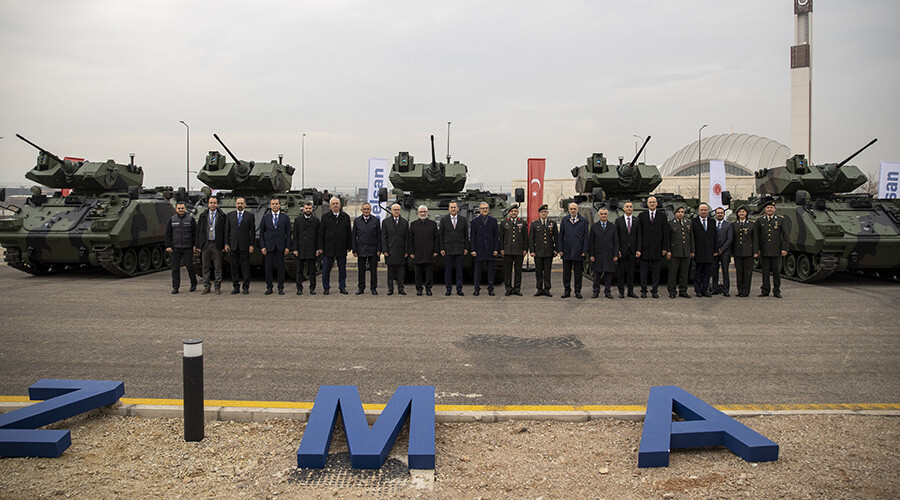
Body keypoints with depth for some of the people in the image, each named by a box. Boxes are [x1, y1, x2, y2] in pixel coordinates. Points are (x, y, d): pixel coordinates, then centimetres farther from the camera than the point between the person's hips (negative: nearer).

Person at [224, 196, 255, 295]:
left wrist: (252, 245, -4)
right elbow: (227, 230, 9)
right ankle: (236, 287, 12)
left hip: (244, 245, -2)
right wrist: (226, 244, 2)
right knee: (234, 267, 5)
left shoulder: (250, 215, 4)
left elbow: (253, 231, 2)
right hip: (233, 245, 2)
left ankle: (246, 287, 6)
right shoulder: (229, 215, 10)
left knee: (245, 267, 0)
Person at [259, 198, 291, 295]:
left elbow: (288, 233, 4)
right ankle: (269, 287, 9)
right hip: (269, 246, 1)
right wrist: (262, 247, -1)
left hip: (280, 246, -1)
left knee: (280, 267, 2)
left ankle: (281, 288, 9)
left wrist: (287, 247, -3)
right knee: (268, 267, 2)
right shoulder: (265, 217, 7)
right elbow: (261, 233, 8)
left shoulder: (285, 217, 6)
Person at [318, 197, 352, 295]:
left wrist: (349, 247, 2)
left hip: (341, 249, 1)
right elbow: (321, 233, 4)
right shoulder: (325, 217, 6)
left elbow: (349, 233, 7)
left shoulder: (346, 217, 8)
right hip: (328, 249, 0)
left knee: (342, 269, 5)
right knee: (326, 270, 2)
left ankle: (342, 287, 15)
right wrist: (320, 247, -2)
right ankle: (326, 288, 12)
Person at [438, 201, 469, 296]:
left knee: (459, 269, 3)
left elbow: (466, 234, 8)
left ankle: (459, 289, 10)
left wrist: (466, 248, 3)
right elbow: (440, 235, 3)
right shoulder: (443, 219, 3)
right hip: (448, 248, -1)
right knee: (448, 269, 2)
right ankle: (448, 289, 11)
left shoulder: (463, 220, 6)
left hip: (459, 249, 1)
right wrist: (441, 248, -3)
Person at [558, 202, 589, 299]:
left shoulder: (583, 221, 4)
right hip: (567, 251, 1)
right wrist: (560, 249, 0)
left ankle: (578, 291, 13)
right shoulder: (564, 220, 7)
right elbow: (560, 236, 6)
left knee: (578, 272, 4)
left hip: (578, 251, -1)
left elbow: (586, 237, 3)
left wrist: (584, 251, -4)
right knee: (566, 272, 5)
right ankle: (567, 291, 14)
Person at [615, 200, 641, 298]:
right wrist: (617, 250, -8)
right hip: (622, 250, -2)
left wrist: (638, 250, -3)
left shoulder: (637, 221, 8)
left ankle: (630, 291, 10)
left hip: (632, 250, 2)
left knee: (631, 271, 5)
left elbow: (639, 236, 5)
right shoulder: (618, 220, 3)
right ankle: (621, 291, 7)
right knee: (621, 271, 2)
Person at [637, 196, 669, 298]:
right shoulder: (641, 216, 5)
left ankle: (654, 291, 12)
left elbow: (666, 233, 3)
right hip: (644, 248, 0)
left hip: (657, 247, 0)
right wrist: (638, 248, -3)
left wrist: (665, 248, -3)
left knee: (656, 270, 5)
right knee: (644, 270, 3)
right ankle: (643, 291, 10)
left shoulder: (662, 215, 5)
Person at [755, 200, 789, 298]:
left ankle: (777, 291, 10)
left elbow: (785, 236, 2)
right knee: (765, 272, 5)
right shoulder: (760, 220, 9)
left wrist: (784, 249, -5)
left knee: (777, 272, 3)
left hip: (776, 251, -1)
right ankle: (765, 291, 12)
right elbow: (757, 236, 10)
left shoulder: (781, 220, 5)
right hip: (764, 251, 1)